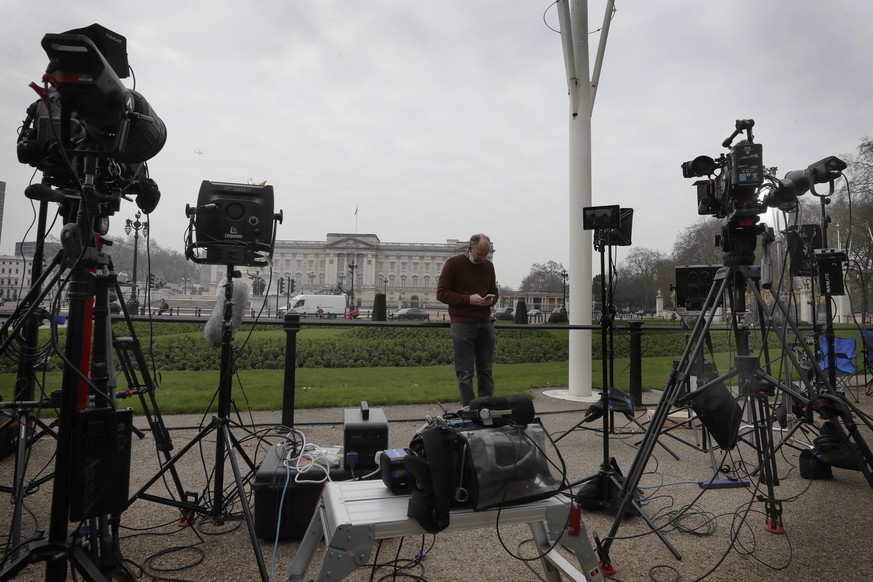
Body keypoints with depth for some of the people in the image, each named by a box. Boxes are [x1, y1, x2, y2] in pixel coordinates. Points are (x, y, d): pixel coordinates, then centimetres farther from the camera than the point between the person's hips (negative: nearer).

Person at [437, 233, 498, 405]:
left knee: (486, 371, 8)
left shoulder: (488, 265, 13)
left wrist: (491, 300, -2)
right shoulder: (453, 263, -3)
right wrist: (469, 299, -18)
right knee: (465, 373, -2)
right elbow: (441, 293, -7)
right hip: (462, 325, -5)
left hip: (485, 324, 5)